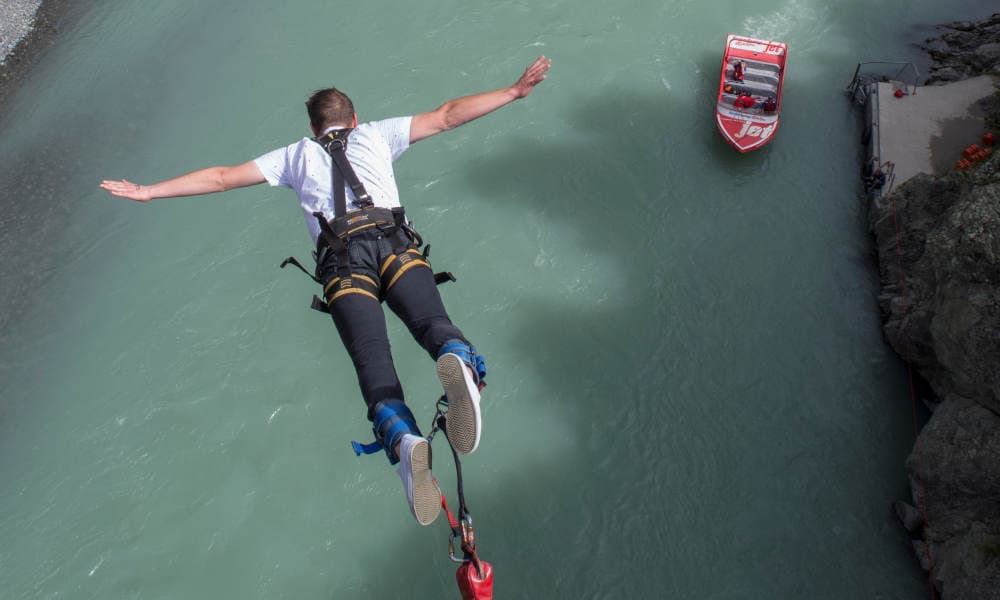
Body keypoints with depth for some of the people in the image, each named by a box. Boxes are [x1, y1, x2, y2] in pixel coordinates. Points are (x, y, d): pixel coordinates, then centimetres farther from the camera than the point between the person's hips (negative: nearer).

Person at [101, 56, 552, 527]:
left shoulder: (296, 155, 33)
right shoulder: (377, 134, 32)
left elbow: (222, 177, 34)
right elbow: (447, 116, 30)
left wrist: (149, 192, 44)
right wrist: (515, 91, 36)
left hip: (341, 259, 0)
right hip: (394, 244, 1)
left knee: (372, 357, -17)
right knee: (432, 320, -20)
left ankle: (403, 439, -45)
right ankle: (459, 361, -56)